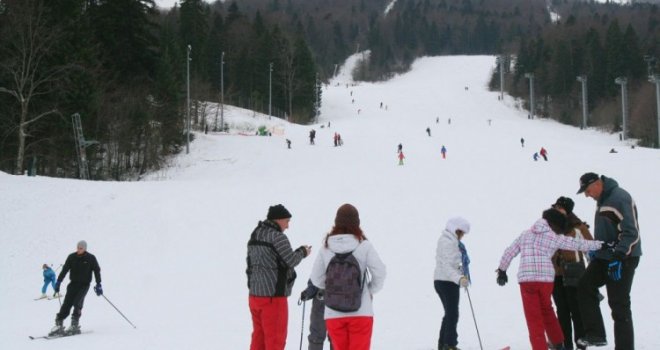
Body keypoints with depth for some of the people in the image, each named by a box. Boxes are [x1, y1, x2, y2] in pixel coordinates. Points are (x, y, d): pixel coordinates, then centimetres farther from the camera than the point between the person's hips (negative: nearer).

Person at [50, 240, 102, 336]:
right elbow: (64, 270, 4)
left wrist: (98, 284, -7)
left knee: (77, 303, -19)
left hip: (84, 285, -2)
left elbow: (97, 271, 0)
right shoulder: (72, 257, 2)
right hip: (73, 283, 2)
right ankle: (59, 324, -7)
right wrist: (58, 282, -2)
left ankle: (74, 325, -16)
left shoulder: (91, 258, -3)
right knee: (67, 304, -8)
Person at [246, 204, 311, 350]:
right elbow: (290, 261, -15)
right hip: (273, 296, -8)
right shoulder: (277, 237, -15)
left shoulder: (254, 236, 12)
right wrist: (303, 252, 3)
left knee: (258, 337, 14)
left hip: (254, 294, 8)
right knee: (275, 338, -1)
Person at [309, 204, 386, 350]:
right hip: (361, 312, -2)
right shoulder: (364, 246, -8)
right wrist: (371, 290, 9)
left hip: (333, 313, 3)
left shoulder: (326, 248, -1)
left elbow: (316, 279, 3)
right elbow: (380, 272, -8)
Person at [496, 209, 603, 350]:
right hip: (546, 279, 0)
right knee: (546, 310, 23)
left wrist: (502, 270, 30)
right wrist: (601, 244, 16)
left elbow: (509, 252, 18)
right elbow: (579, 244, 9)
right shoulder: (554, 238, 8)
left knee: (534, 317, 3)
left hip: (526, 279, 0)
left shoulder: (525, 234, 16)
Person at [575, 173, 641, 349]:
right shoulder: (602, 200, 12)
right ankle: (595, 334, 6)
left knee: (619, 304, -6)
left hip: (622, 258, -9)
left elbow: (631, 233, -23)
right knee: (585, 287, 2)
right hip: (604, 257, 9)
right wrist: (596, 249, 21)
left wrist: (619, 257, -28)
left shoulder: (620, 197, -18)